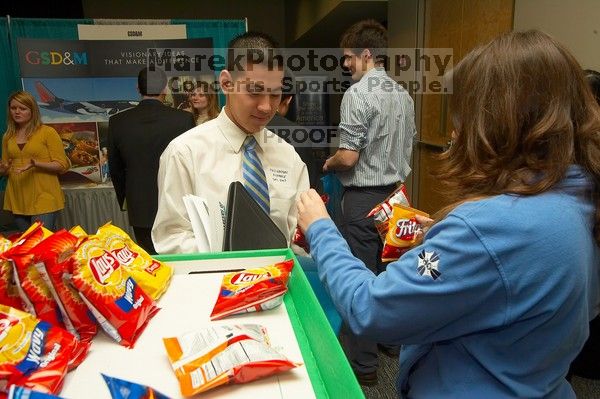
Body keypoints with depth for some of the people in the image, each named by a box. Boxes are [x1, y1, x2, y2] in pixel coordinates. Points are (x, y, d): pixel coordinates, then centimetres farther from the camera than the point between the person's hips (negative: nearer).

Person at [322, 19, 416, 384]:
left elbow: (348, 157, -20)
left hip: (364, 197, -8)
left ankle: (363, 364, 13)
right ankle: (392, 341, 36)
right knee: (388, 271, 19)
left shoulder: (357, 93, -16)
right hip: (395, 193, 8)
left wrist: (328, 163, 1)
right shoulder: (403, 94, 8)